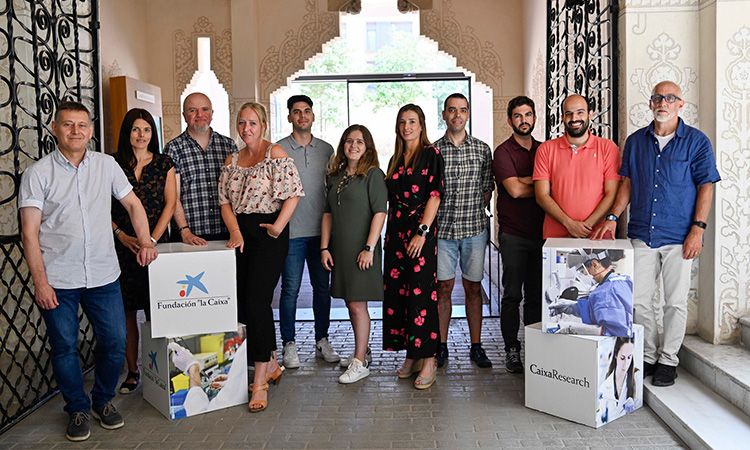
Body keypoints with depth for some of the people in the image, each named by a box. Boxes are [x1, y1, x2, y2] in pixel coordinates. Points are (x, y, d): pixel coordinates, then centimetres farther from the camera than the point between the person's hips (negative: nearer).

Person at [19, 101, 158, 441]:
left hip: (104, 275, 2)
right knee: (64, 347, 7)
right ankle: (78, 410, 27)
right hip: (58, 280, -2)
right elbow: (30, 233, -5)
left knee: (115, 343, 6)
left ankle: (104, 400, 29)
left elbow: (132, 204, 14)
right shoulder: (38, 174, -3)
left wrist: (145, 241, -1)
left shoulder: (106, 165, 5)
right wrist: (40, 281, -11)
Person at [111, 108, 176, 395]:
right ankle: (132, 371, 15)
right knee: (127, 311, 4)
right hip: (122, 247, 1)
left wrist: (153, 239, -8)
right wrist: (121, 236, -9)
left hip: (156, 244, 0)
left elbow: (170, 203, 1)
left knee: (156, 310, 0)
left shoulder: (164, 164, 7)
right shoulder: (113, 164, 6)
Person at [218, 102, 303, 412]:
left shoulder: (275, 154, -4)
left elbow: (293, 194, -10)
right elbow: (225, 200, 9)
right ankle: (271, 366, 26)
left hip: (269, 234, -7)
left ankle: (260, 382, -5)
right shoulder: (232, 161, 15)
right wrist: (235, 231, -7)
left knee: (256, 301, -12)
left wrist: (278, 226, -17)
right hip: (241, 235, 7)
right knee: (241, 302, 8)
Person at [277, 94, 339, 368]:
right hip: (291, 232, -3)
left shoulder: (326, 149, 11)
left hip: (321, 230, 3)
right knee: (290, 289, 1)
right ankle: (289, 344, 13)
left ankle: (322, 340, 22)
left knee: (322, 287, 9)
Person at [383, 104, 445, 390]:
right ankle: (411, 355, 17)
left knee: (421, 293, -8)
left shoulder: (431, 154, -2)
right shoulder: (396, 159, 17)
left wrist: (422, 232, -17)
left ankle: (428, 359, 0)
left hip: (421, 230, -6)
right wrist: (389, 234, 12)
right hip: (396, 232, 7)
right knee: (397, 291, 6)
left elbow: (435, 195, -10)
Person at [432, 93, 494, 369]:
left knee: (473, 287, 8)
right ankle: (441, 346, 16)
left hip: (474, 229, 1)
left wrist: (474, 213, 1)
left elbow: (487, 189, 10)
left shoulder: (482, 149, 5)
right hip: (442, 230, -1)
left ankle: (476, 346, 18)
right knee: (443, 287, 5)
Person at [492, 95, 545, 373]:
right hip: (513, 233, -4)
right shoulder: (503, 152, -2)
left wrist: (524, 181, -9)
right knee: (513, 295, 0)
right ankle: (512, 350, 10)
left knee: (536, 294, 9)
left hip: (540, 232, 5)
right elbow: (514, 189, -14)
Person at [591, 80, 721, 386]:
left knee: (675, 302, 5)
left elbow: (706, 187, -3)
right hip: (641, 234, 3)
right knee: (640, 300, 6)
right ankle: (648, 356, 21)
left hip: (679, 237, -3)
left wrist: (698, 229, -11)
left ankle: (668, 359, 20)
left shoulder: (696, 141, -1)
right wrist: (613, 217, 0)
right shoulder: (635, 141, 9)